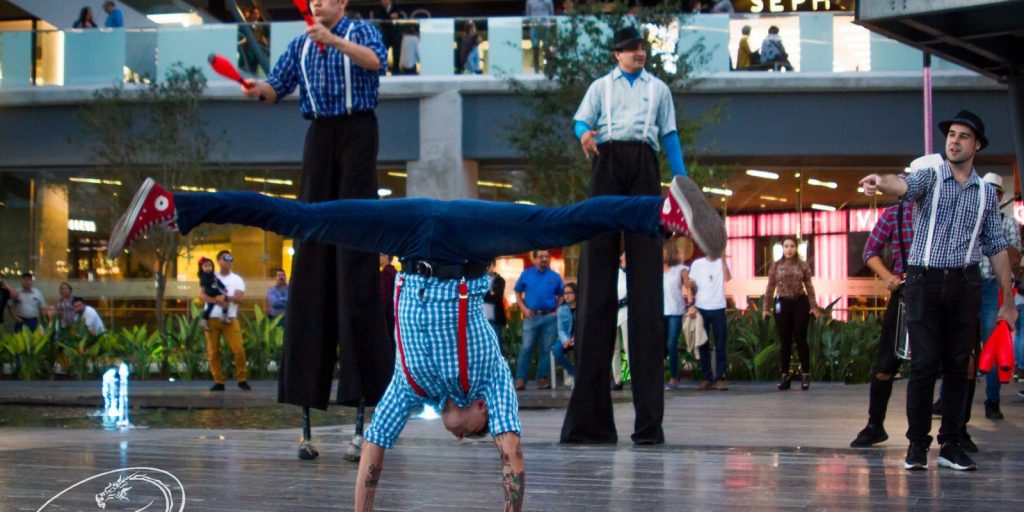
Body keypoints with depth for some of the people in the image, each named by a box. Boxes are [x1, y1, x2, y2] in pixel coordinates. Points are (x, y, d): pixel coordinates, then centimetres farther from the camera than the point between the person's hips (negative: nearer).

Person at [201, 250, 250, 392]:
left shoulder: (237, 279, 9)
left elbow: (239, 298, -5)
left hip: (230, 320, -1)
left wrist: (225, 298, -19)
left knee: (239, 350, -11)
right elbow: (202, 295, -4)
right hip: (212, 319, 1)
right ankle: (218, 382, 6)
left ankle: (242, 380, 0)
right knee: (213, 351, -1)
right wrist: (217, 300, -18)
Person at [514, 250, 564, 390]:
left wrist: (558, 310, -1)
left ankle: (542, 378, 9)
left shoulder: (555, 277, 9)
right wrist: (524, 308, -2)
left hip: (550, 317, 1)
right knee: (526, 348, -8)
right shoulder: (526, 274, 7)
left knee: (546, 349, 3)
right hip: (532, 316, -1)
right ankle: (520, 379, -10)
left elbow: (561, 296, 14)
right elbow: (518, 293, 11)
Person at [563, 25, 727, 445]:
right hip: (607, 164, 0)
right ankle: (590, 417, -8)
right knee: (596, 279, -7)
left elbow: (670, 135, 16)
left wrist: (684, 180, 4)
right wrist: (585, 135, -17)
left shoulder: (658, 89, 22)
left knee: (646, 282, -6)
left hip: (644, 168, 0)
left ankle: (649, 420, -9)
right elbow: (581, 120, 6)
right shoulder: (601, 87, 20)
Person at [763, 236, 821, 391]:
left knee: (801, 339, 1)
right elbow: (770, 287, 4)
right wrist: (766, 307, 1)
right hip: (782, 304, 1)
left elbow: (809, 287, 3)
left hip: (800, 303, -1)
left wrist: (814, 306, -3)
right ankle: (784, 375, 10)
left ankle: (805, 375, 8)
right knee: (784, 341, 5)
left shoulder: (803, 265, 2)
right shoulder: (775, 265, 3)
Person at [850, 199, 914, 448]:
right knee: (885, 367, 3)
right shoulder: (894, 214, 0)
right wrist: (887, 276, -10)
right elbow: (871, 251, 7)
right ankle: (874, 425, 19)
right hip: (904, 295, 0)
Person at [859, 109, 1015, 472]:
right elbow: (904, 185, -21)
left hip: (965, 283, 3)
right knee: (924, 364, -6)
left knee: (958, 366, 4)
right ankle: (917, 445, 0)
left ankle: (951, 445, 10)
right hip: (925, 280, -3)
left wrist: (1008, 301, 12)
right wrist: (881, 182, -46)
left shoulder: (986, 194, 13)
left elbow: (996, 248, 15)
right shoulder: (930, 176, 3)